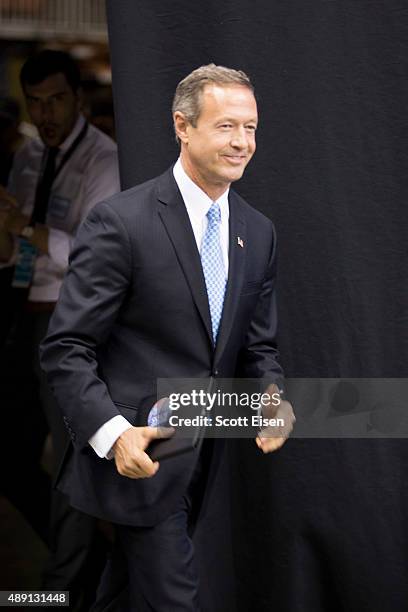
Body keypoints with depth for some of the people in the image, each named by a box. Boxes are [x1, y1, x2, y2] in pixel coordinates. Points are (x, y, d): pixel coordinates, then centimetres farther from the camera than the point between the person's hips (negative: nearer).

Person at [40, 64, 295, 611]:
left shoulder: (258, 233, 7)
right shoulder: (120, 222, -15)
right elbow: (65, 348, -14)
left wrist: (272, 398, -9)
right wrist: (113, 433, -26)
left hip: (203, 462, 7)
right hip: (138, 457, -7)